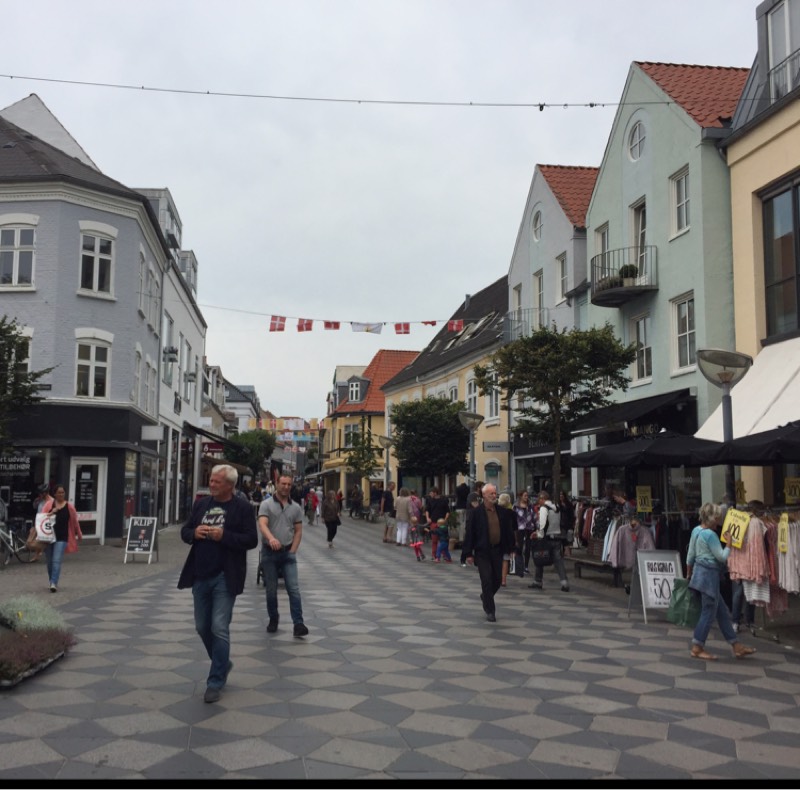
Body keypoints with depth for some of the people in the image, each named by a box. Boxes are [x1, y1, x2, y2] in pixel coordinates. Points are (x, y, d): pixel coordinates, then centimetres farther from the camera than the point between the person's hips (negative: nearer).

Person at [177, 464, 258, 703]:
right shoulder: (201, 504, 9)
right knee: (202, 627, 14)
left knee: (219, 628, -6)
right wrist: (194, 533, -8)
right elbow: (185, 531, 14)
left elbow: (251, 540, -11)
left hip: (225, 578, -6)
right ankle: (223, 663, 37)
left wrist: (223, 536, -21)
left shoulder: (242, 507, -7)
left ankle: (215, 682, 4)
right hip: (200, 576, 6)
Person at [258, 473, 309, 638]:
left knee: (294, 589, -7)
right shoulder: (266, 504, -3)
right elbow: (262, 524, -19)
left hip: (288, 552, 1)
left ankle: (298, 623, -9)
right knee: (271, 590, 8)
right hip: (269, 552, -1)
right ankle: (273, 620, 24)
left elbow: (298, 531, 10)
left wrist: (293, 550, -2)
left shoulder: (296, 507, 7)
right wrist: (271, 538, -39)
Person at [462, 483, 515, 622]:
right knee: (487, 581, -3)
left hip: (497, 551, 4)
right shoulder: (477, 512, -9)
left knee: (497, 580, 10)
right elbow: (470, 533, -8)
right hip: (482, 552, -4)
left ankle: (485, 596, 39)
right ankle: (490, 611, 8)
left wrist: (510, 548, 8)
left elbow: (508, 531, 11)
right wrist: (469, 553, -9)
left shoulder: (502, 512, 4)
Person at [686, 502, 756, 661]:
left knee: (722, 612, 14)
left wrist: (689, 575, 22)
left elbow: (690, 555, 13)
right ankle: (697, 648, 9)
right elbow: (722, 557, -16)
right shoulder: (710, 534, -20)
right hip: (709, 575, -10)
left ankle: (736, 646, 21)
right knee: (708, 613, 1)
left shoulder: (696, 530, 7)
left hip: (700, 572, 10)